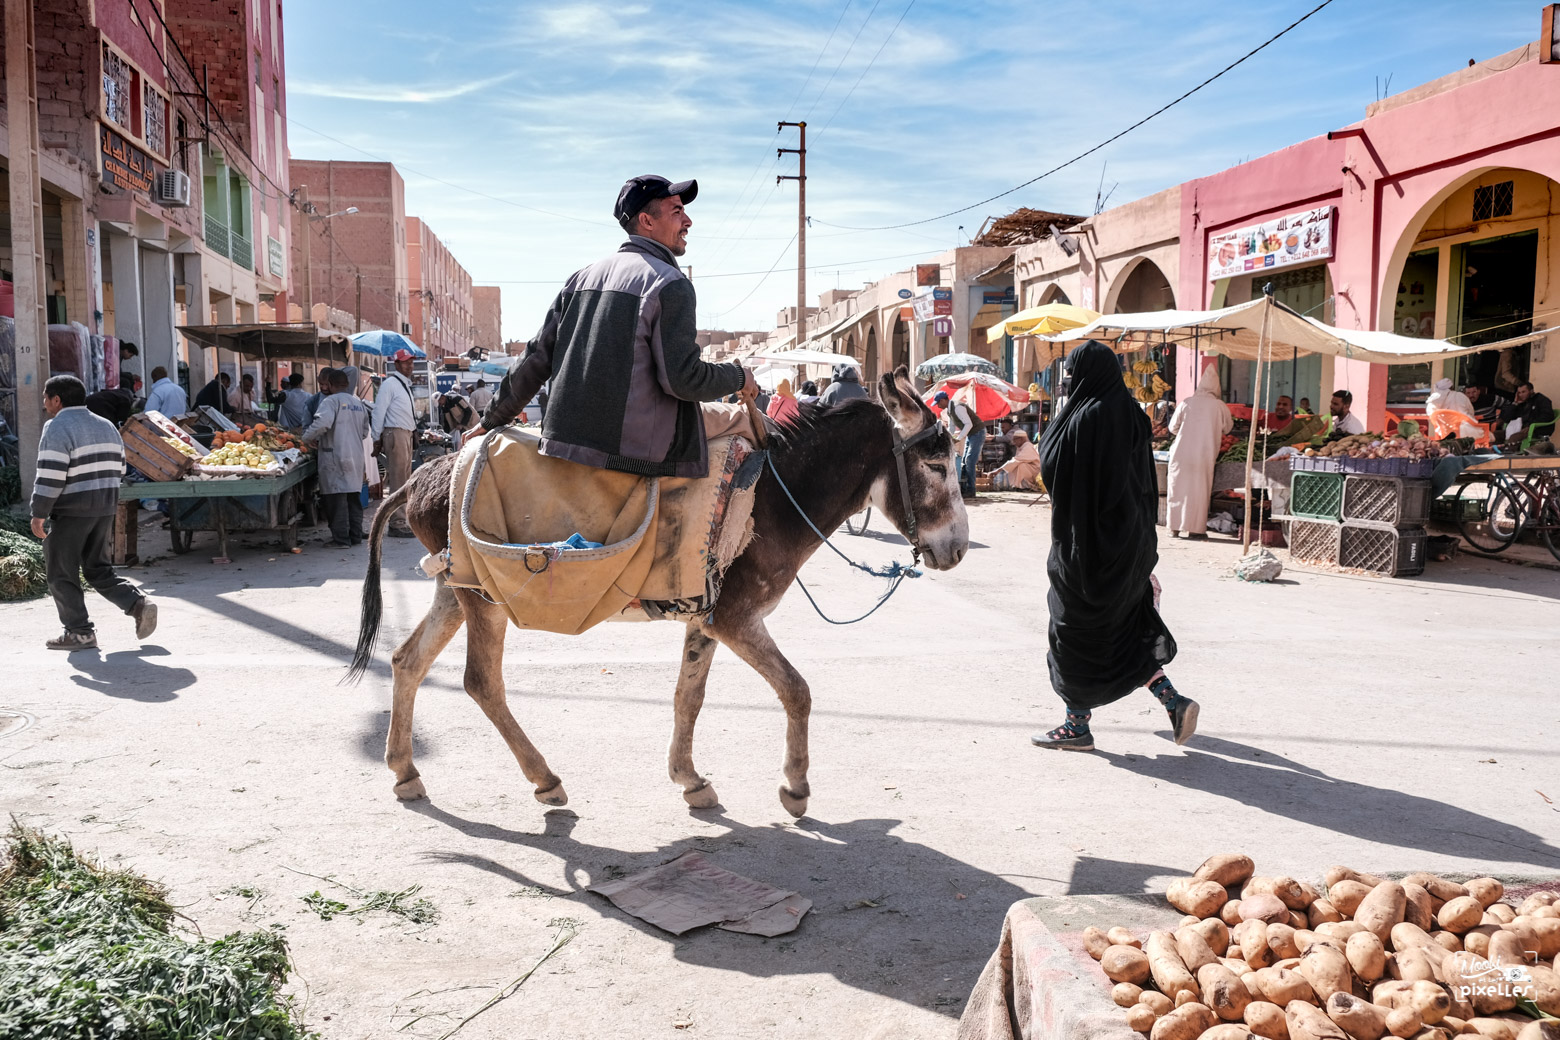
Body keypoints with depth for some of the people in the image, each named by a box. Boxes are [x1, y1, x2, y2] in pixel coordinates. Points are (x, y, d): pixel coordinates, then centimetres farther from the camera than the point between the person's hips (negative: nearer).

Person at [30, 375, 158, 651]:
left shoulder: (58, 428, -13)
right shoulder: (106, 426, 12)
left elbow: (50, 477, -18)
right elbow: (118, 468, 15)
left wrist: (38, 514, -13)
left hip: (71, 513, -8)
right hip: (105, 508, 8)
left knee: (61, 574, 5)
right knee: (99, 569, 16)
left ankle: (79, 632, 6)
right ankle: (139, 603, -3)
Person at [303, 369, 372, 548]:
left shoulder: (331, 401, -9)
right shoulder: (359, 404, 13)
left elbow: (323, 422, -25)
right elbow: (365, 431, 19)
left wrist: (309, 437, -11)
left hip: (336, 457, -7)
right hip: (356, 456, 7)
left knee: (337, 499, -3)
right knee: (354, 497, 12)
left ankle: (341, 538, -3)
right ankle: (355, 535, 17)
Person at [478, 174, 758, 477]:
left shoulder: (583, 277, 11)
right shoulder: (669, 283, -11)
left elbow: (537, 359, 12)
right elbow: (683, 379, -18)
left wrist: (492, 421, 21)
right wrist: (739, 376, 0)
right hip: (640, 447, -8)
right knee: (740, 417, 12)